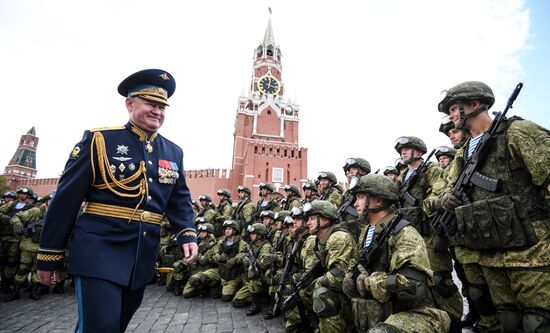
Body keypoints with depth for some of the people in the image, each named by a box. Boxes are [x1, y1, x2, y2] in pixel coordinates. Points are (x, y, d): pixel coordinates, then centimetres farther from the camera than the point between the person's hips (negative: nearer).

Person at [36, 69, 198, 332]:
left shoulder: (173, 152, 6)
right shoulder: (98, 140, -6)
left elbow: (180, 200, 11)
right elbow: (66, 199, -4)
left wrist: (187, 235, -5)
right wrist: (50, 256, -1)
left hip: (143, 256, 5)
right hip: (99, 251, -5)